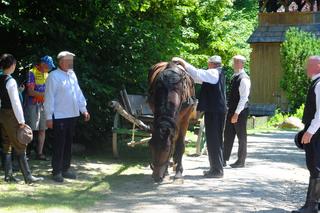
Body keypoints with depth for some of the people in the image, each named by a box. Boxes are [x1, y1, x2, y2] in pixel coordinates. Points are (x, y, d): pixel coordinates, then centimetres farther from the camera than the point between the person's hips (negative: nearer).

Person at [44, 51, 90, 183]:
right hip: (59, 116, -7)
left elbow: (78, 93, 18)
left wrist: (84, 109, 14)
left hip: (72, 115, 7)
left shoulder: (72, 75, 11)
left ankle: (65, 169, 22)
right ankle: (57, 171, 4)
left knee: (68, 143, 13)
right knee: (59, 144, -3)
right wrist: (49, 117, -14)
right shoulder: (54, 76, -11)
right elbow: (49, 97, -12)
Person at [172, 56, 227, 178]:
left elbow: (197, 74, -20)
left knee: (214, 140, -7)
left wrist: (182, 62, -14)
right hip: (215, 110, 10)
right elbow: (199, 78, 20)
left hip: (214, 112, -10)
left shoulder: (214, 73, -11)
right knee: (214, 140, 15)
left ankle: (217, 170, -5)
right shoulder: (217, 74, 18)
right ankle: (216, 168, 21)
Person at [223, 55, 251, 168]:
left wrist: (237, 113, -22)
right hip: (231, 110, 8)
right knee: (228, 135, 9)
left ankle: (241, 161, 10)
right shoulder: (234, 77, 11)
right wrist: (230, 110, 16)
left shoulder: (244, 79, -16)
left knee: (241, 137, 2)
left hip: (240, 112, -8)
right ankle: (224, 159, 14)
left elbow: (244, 98, -20)